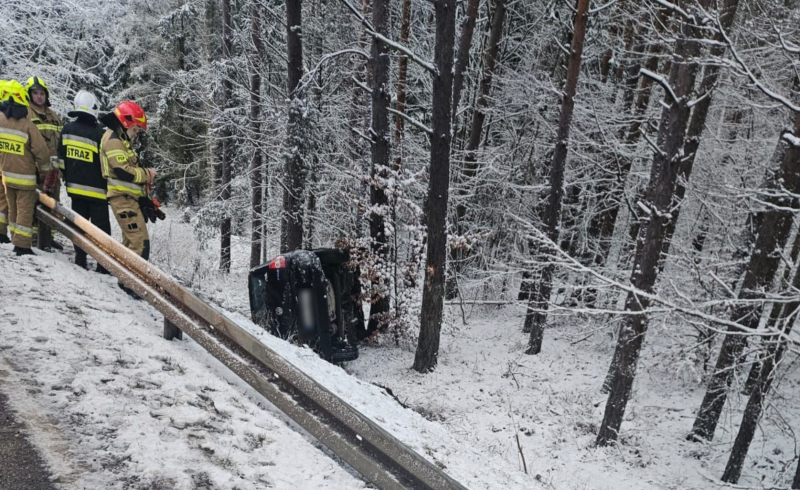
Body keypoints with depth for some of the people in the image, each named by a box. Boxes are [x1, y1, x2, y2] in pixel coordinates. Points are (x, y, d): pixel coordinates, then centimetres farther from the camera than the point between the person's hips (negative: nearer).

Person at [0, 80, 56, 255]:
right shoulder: (27, 125, -17)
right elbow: (42, 151, -15)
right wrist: (44, 172, 1)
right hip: (25, 177, -5)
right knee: (25, 210, 1)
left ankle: (16, 241, 26)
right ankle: (22, 246, 0)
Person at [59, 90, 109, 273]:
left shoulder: (67, 129, 3)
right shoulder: (99, 134, -16)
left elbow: (61, 158, 10)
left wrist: (67, 178, 21)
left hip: (75, 187, 6)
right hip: (96, 189, -6)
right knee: (101, 227, -2)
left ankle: (80, 260, 17)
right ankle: (104, 264, -3)